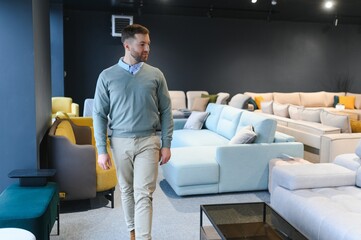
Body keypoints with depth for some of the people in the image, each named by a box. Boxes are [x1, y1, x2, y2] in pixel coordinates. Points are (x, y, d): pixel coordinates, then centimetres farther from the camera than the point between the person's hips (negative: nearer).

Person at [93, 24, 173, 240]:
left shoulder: (155, 75, 0)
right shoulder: (107, 76, -2)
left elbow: (166, 112, 3)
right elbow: (99, 114, 0)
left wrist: (166, 144, -2)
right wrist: (102, 149, -5)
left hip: (148, 141, -1)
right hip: (120, 142, 1)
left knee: (143, 194, -5)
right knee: (127, 190, 15)